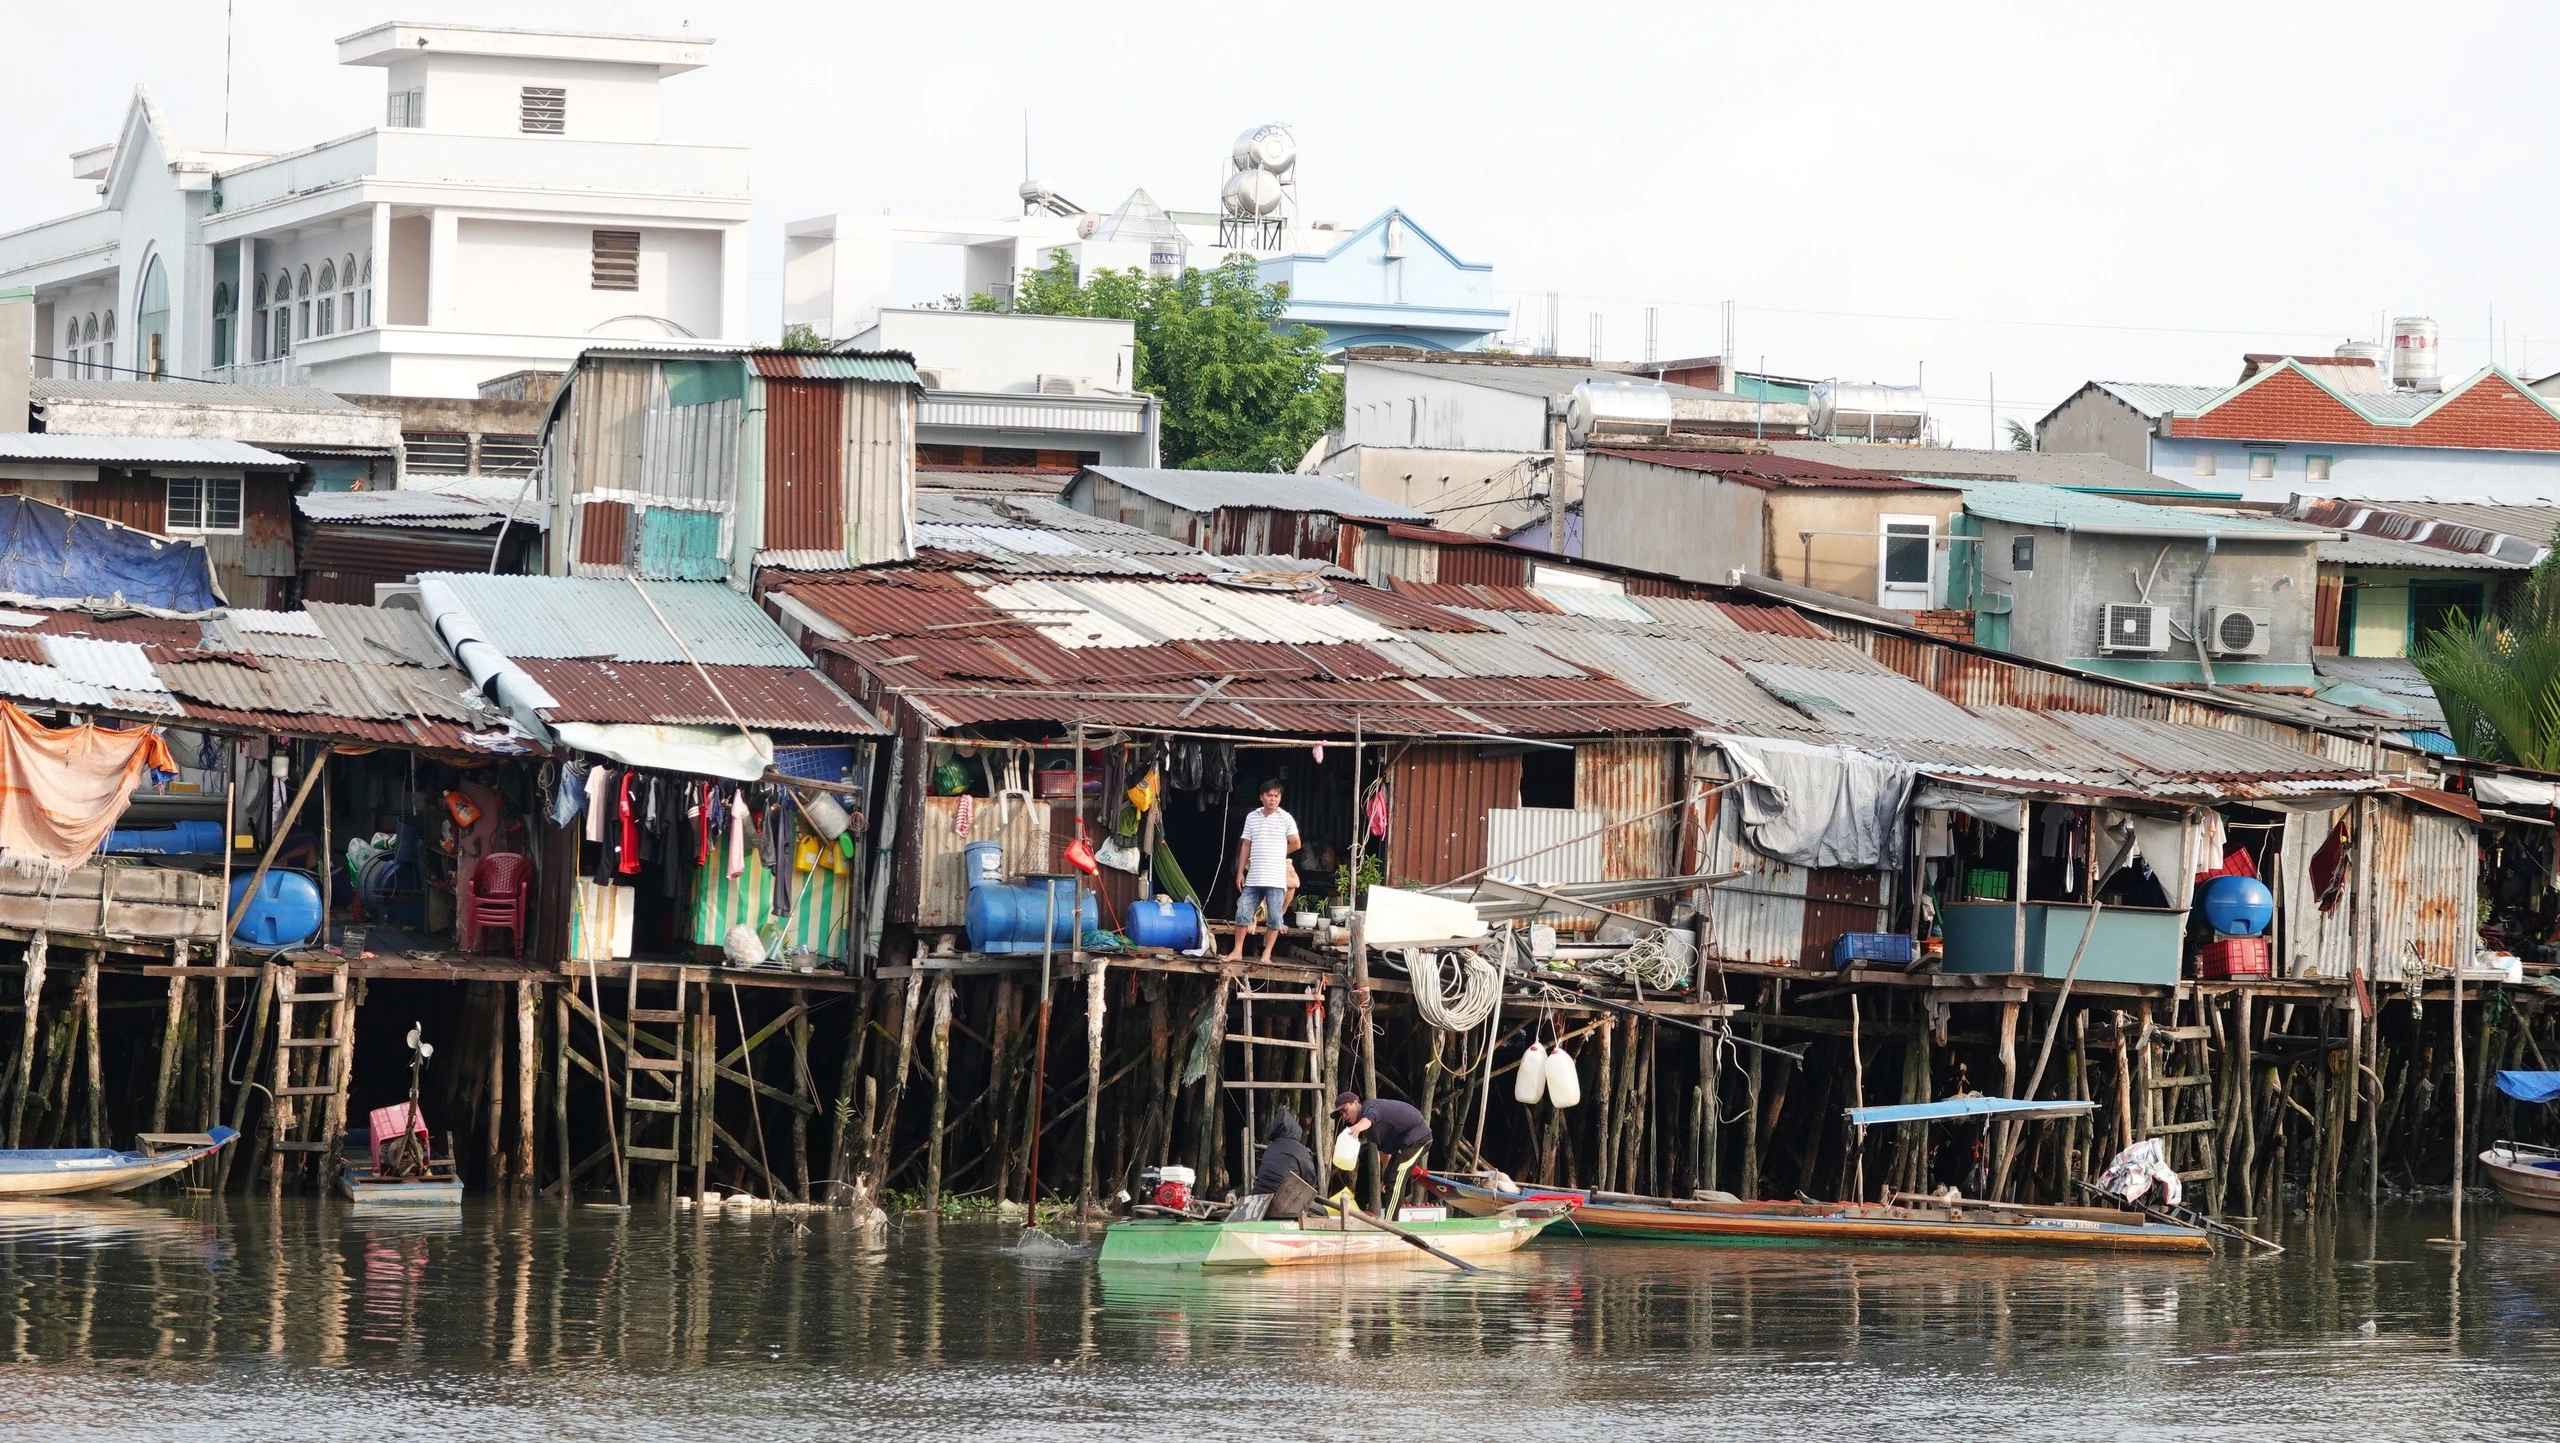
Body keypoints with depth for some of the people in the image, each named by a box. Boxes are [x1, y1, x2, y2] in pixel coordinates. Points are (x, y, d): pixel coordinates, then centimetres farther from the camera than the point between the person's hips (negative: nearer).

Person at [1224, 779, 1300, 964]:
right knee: (1242, 913, 2)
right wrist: (1240, 872, 9)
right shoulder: (1252, 817, 10)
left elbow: (1295, 844, 0)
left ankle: (1266, 954, 5)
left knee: (1274, 917, -2)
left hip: (1275, 879, -3)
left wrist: (1277, 853, 10)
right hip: (1253, 878, 3)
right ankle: (1237, 952, 10)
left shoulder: (1285, 819, 0)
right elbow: (1246, 846, 13)